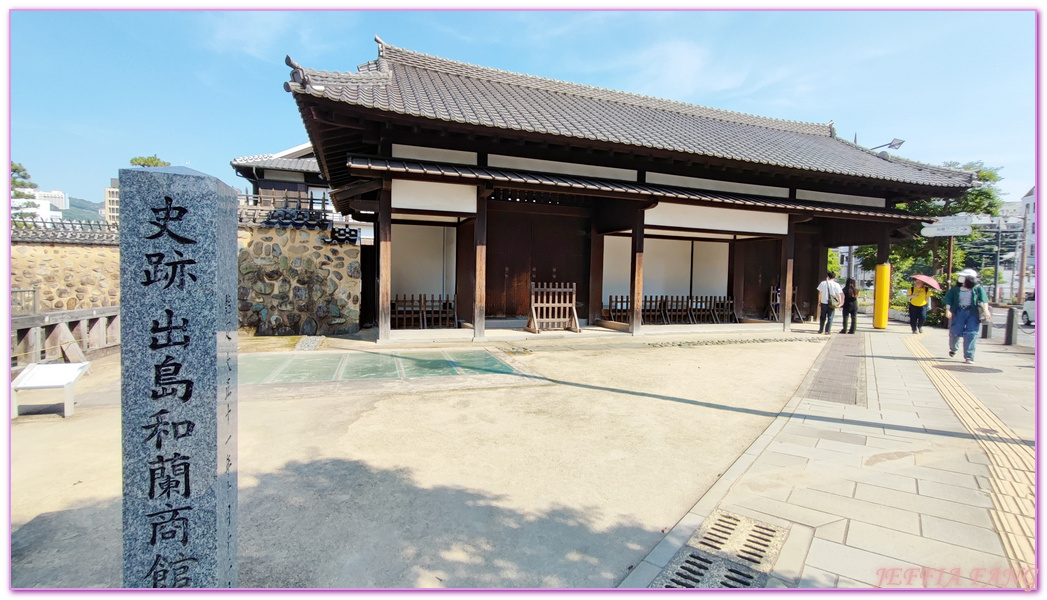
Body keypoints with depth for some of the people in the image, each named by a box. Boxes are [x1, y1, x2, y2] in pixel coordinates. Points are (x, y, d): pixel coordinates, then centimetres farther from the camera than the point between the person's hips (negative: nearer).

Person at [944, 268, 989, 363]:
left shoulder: (978, 289, 3)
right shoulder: (955, 289, 6)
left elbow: (984, 299, -8)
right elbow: (948, 299, 0)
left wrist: (985, 309, -22)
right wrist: (947, 310, -14)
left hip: (972, 313, -1)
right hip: (958, 312, 1)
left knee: (971, 334, -7)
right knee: (955, 332, 1)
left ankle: (969, 356, -5)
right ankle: (953, 349, 31)